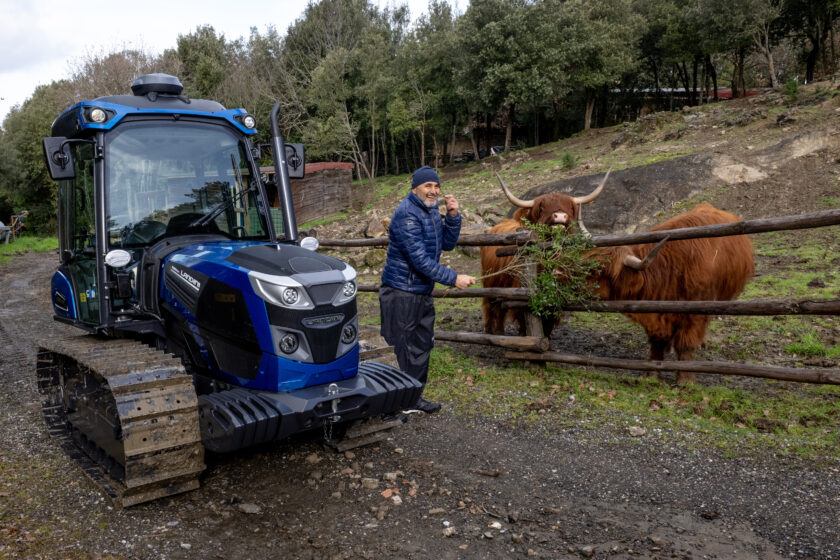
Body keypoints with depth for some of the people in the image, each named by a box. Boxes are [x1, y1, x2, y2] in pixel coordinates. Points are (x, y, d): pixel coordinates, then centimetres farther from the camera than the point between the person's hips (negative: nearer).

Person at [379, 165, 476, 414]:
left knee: (422, 345, 16)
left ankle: (415, 396, 28)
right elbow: (420, 259, -25)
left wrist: (452, 216, -4)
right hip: (402, 293, -9)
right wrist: (454, 279, -23)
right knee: (407, 349, 0)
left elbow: (447, 244, 11)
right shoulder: (407, 214, -20)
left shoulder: (431, 211, 10)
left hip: (424, 291, 9)